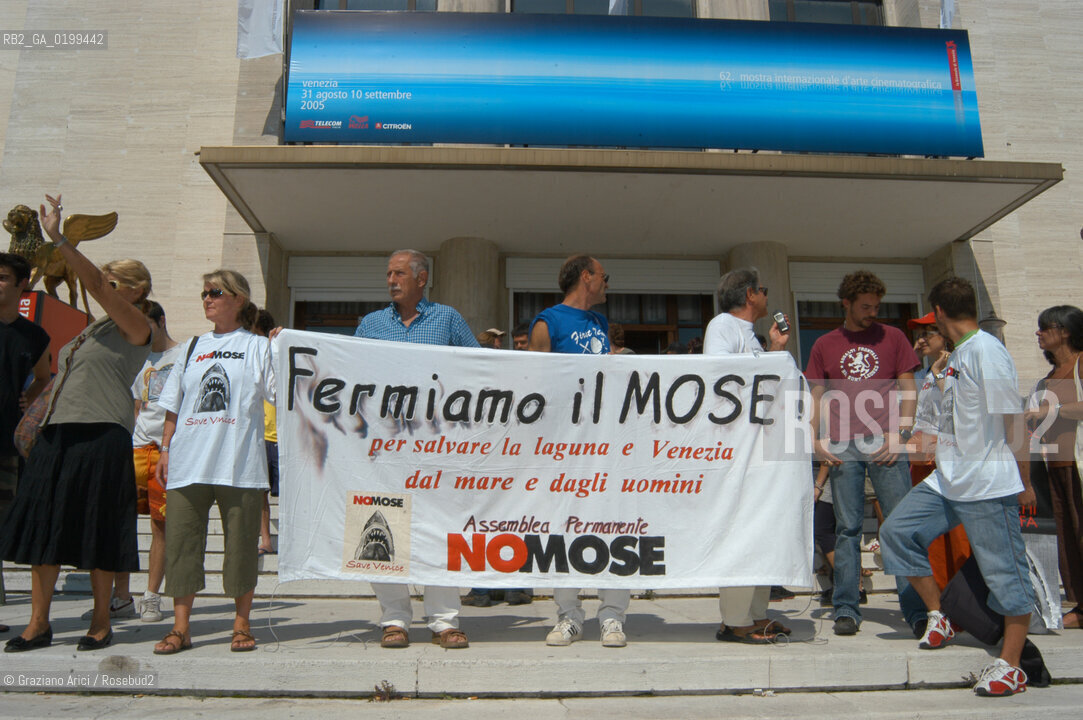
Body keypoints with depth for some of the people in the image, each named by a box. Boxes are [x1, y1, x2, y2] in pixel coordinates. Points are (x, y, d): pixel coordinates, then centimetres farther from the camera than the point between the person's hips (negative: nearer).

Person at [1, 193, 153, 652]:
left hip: (101, 437, -8)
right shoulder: (94, 328, 19)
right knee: (41, 526, 7)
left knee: (97, 534, -1)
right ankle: (38, 624, 16)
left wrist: (57, 238, -17)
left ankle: (101, 623, 12)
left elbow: (94, 284, -16)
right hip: (58, 433, 8)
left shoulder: (136, 327, -4)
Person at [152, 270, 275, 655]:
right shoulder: (192, 347, 18)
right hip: (189, 461, 4)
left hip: (240, 463, -4)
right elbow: (174, 406, 19)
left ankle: (242, 625, 14)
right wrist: (165, 449, 13)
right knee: (181, 538, 3)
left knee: (241, 541, 1)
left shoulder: (258, 347, 7)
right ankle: (180, 627, 13)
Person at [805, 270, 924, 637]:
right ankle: (846, 609, 8)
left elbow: (908, 390, 9)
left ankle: (916, 609, 3)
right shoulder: (824, 345, 14)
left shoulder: (892, 337, 13)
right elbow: (817, 397, 13)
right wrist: (814, 439, -1)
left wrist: (900, 432, -4)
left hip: (885, 443, 0)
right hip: (843, 446, 1)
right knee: (847, 527, 2)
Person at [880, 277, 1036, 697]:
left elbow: (1013, 420, -15)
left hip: (990, 485, -9)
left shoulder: (985, 350, -14)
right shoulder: (958, 354, 14)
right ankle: (938, 617, 18)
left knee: (1004, 570, 0)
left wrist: (1024, 483, -13)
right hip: (949, 481, 10)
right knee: (896, 531, 5)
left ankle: (1011, 666, 12)